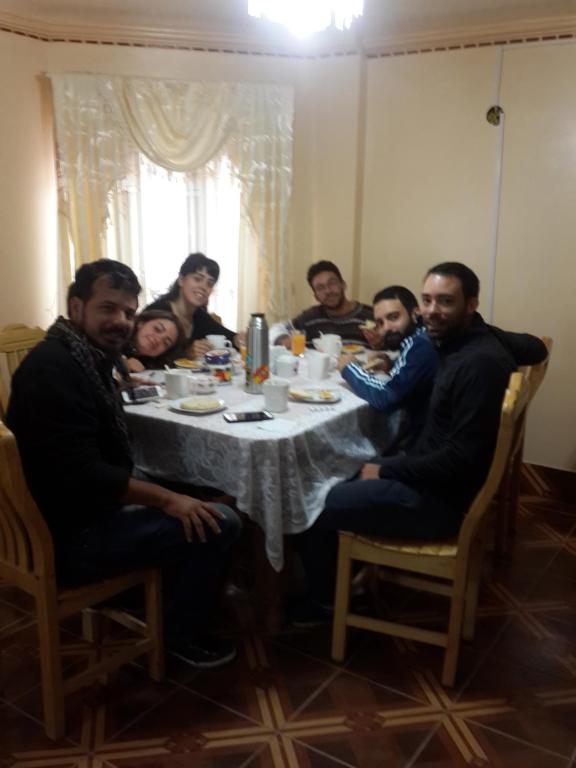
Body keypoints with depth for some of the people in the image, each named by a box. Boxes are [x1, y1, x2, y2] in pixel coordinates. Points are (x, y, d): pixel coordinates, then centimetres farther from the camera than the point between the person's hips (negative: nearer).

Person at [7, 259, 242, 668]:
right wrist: (167, 498, -23)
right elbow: (82, 474, -29)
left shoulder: (86, 355, 8)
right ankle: (183, 635, 8)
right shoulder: (54, 368, -24)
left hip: (86, 507, 11)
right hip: (72, 533, -11)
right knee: (220, 522, -14)